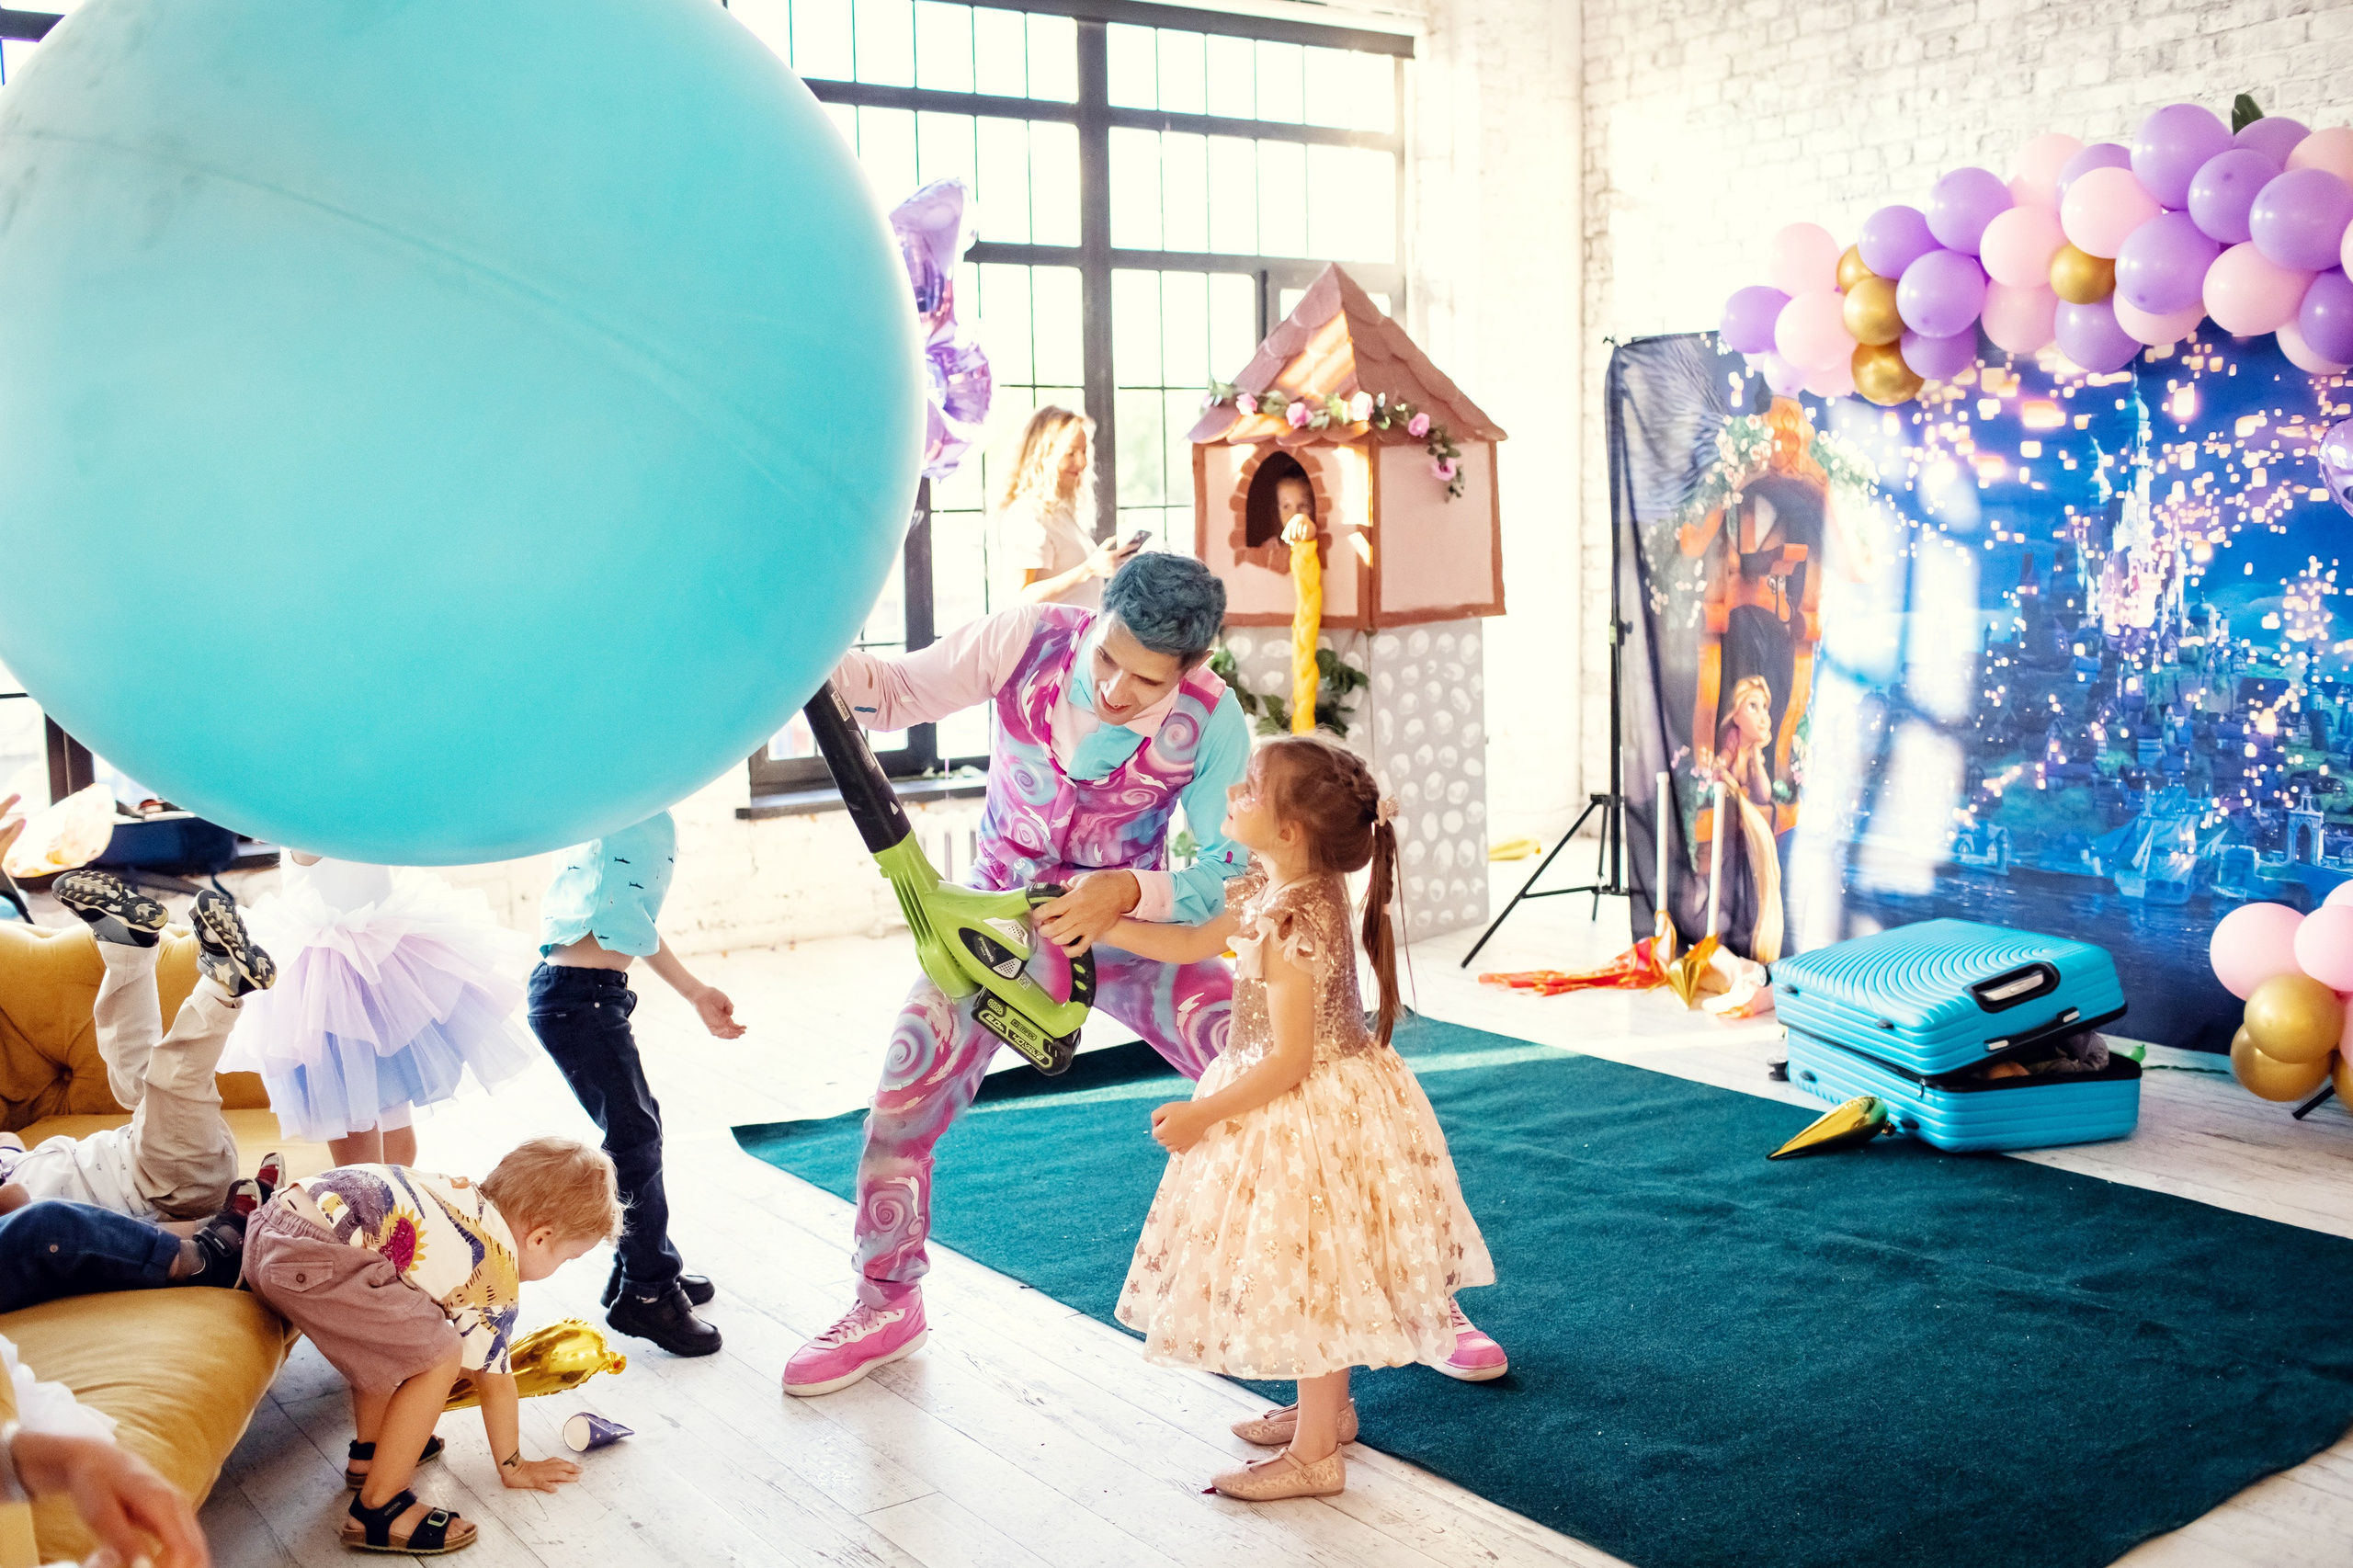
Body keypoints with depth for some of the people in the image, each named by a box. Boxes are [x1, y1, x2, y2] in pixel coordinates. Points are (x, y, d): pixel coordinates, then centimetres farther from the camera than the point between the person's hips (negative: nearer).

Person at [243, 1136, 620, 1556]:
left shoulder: (467, 1196, 23)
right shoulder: (499, 1276, 0)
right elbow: (494, 1380, 10)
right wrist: (513, 1467, 25)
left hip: (271, 1224, 10)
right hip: (312, 1262, -10)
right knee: (438, 1356, -4)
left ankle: (369, 1450, 41)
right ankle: (377, 1510, 5)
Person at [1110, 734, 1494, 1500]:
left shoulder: (1290, 925, -29)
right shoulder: (1272, 890, 0)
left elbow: (1290, 1061, -26)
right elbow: (1190, 943, 14)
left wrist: (1201, 1114, -19)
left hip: (1309, 1114, -10)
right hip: (1314, 1103, 10)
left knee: (1306, 1273, 4)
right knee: (1314, 1276, 23)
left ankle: (1315, 1454, 19)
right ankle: (1327, 1408, 40)